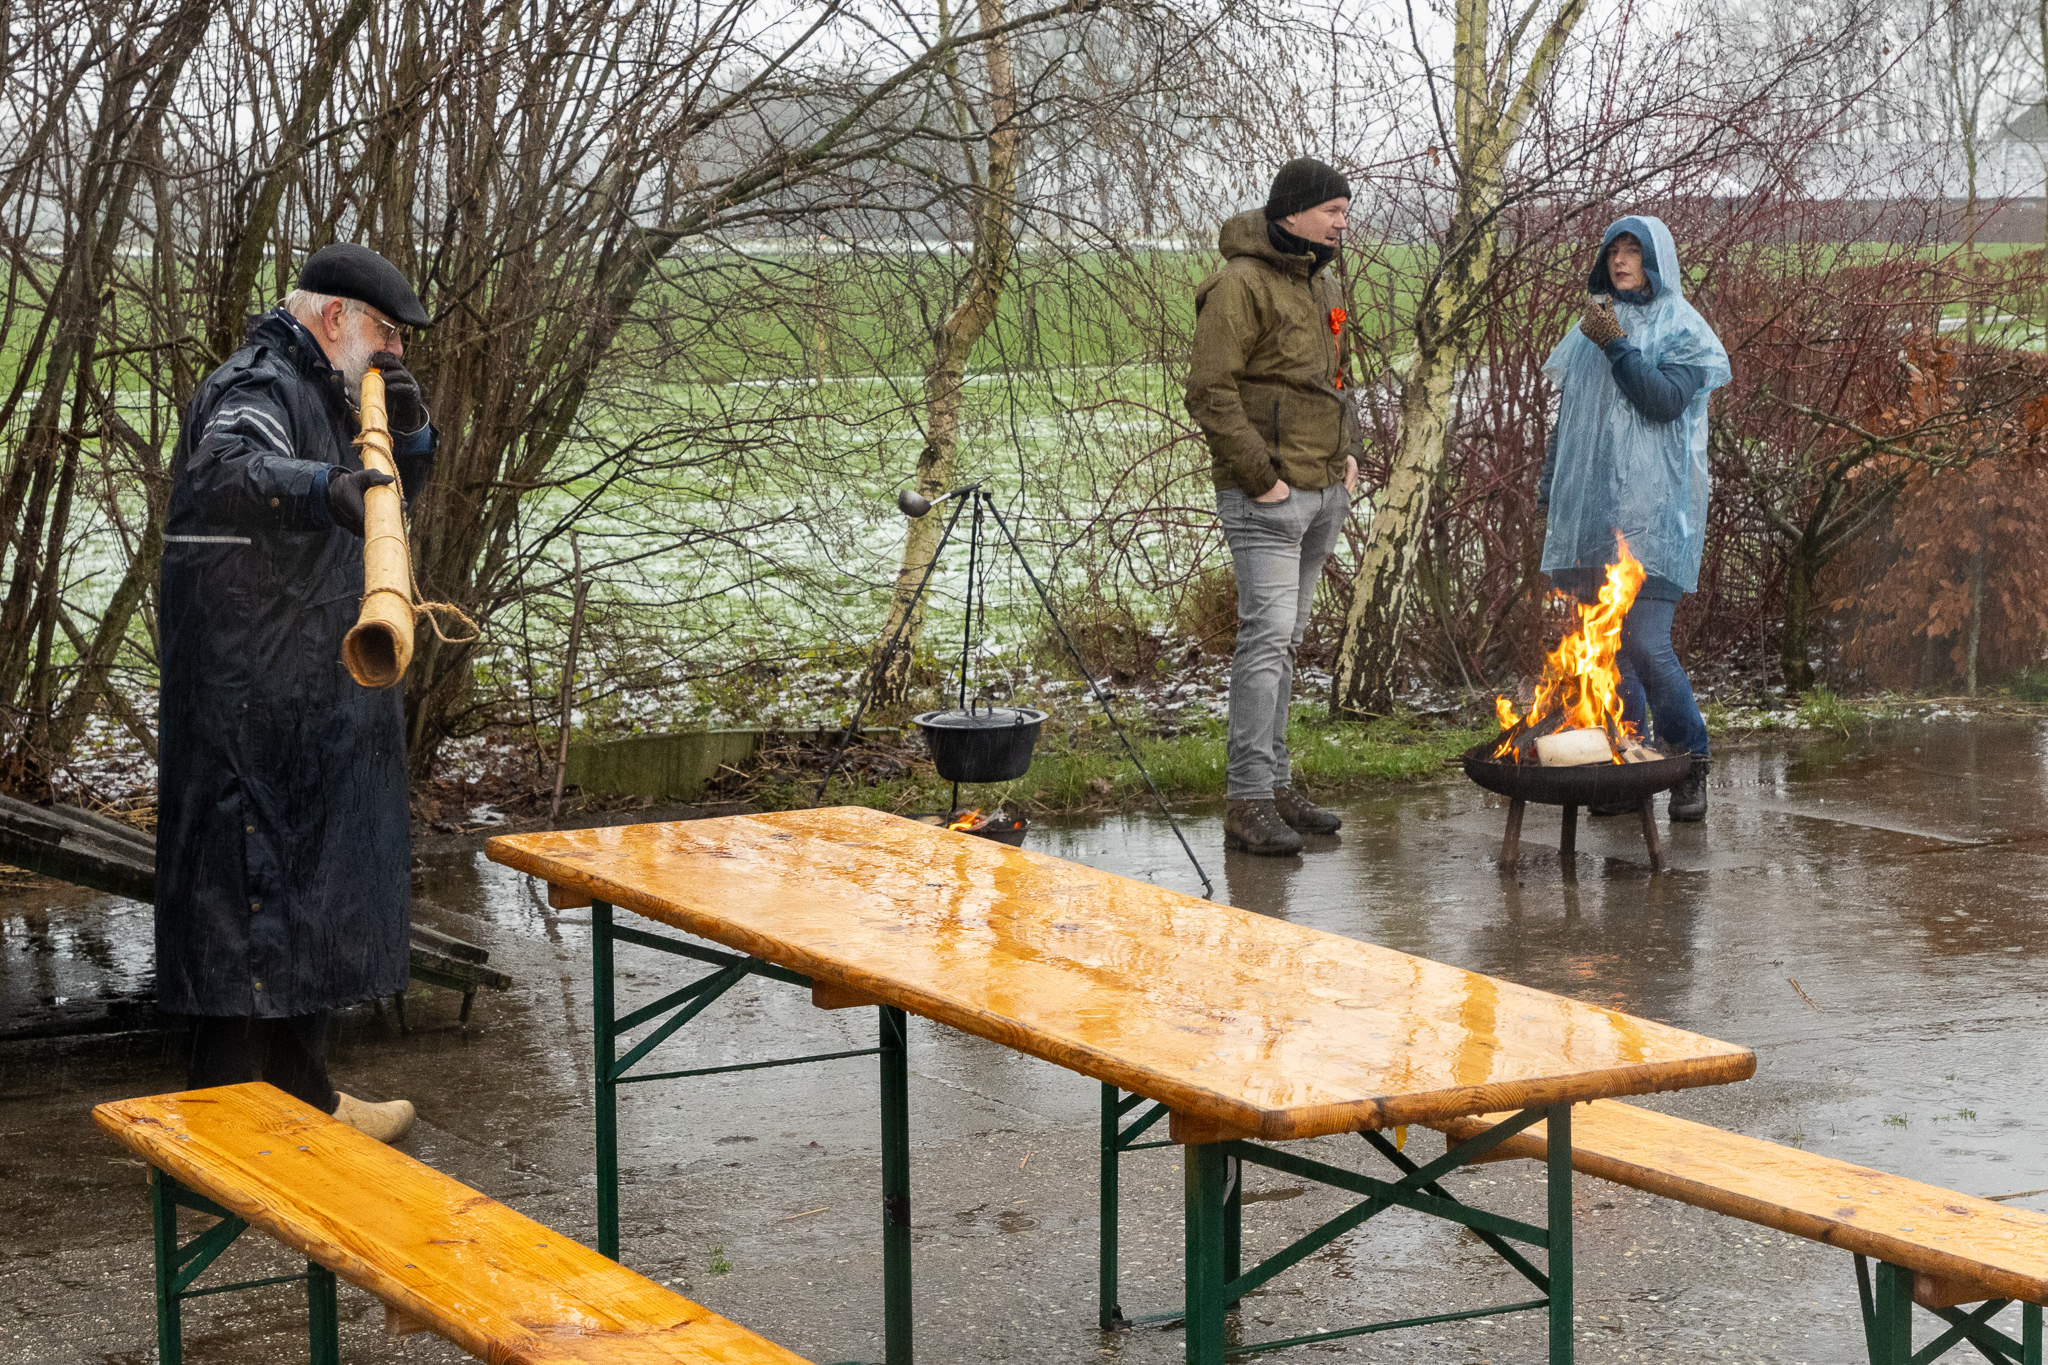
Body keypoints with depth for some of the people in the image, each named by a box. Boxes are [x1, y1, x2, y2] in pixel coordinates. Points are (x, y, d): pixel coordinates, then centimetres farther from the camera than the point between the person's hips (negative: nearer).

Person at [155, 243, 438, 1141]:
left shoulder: (318, 394, 18)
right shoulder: (258, 388, -15)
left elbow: (396, 494, 21)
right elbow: (229, 470, -37)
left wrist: (405, 430, 0)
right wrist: (320, 488, -57)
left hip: (313, 709, 11)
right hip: (255, 705, -11)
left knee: (311, 887, 17)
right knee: (254, 892, -10)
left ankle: (301, 1096, 29)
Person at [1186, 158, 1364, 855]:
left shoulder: (1322, 286, 18)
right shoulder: (1240, 285, -12)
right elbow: (1210, 392, -17)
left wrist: (1348, 452, 15)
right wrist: (1260, 477, -18)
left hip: (1323, 492, 9)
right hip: (1268, 498, -9)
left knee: (1287, 641, 13)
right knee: (1267, 636, -12)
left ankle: (1275, 785, 18)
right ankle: (1248, 803, -11)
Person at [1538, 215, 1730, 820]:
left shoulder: (1679, 328, 1)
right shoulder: (1592, 324, 18)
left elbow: (1666, 400, -13)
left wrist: (1617, 346, -16)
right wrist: (1550, 484, 21)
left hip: (1649, 512, -6)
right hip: (1592, 509, 6)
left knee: (1645, 644, -13)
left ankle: (1690, 763, 0)